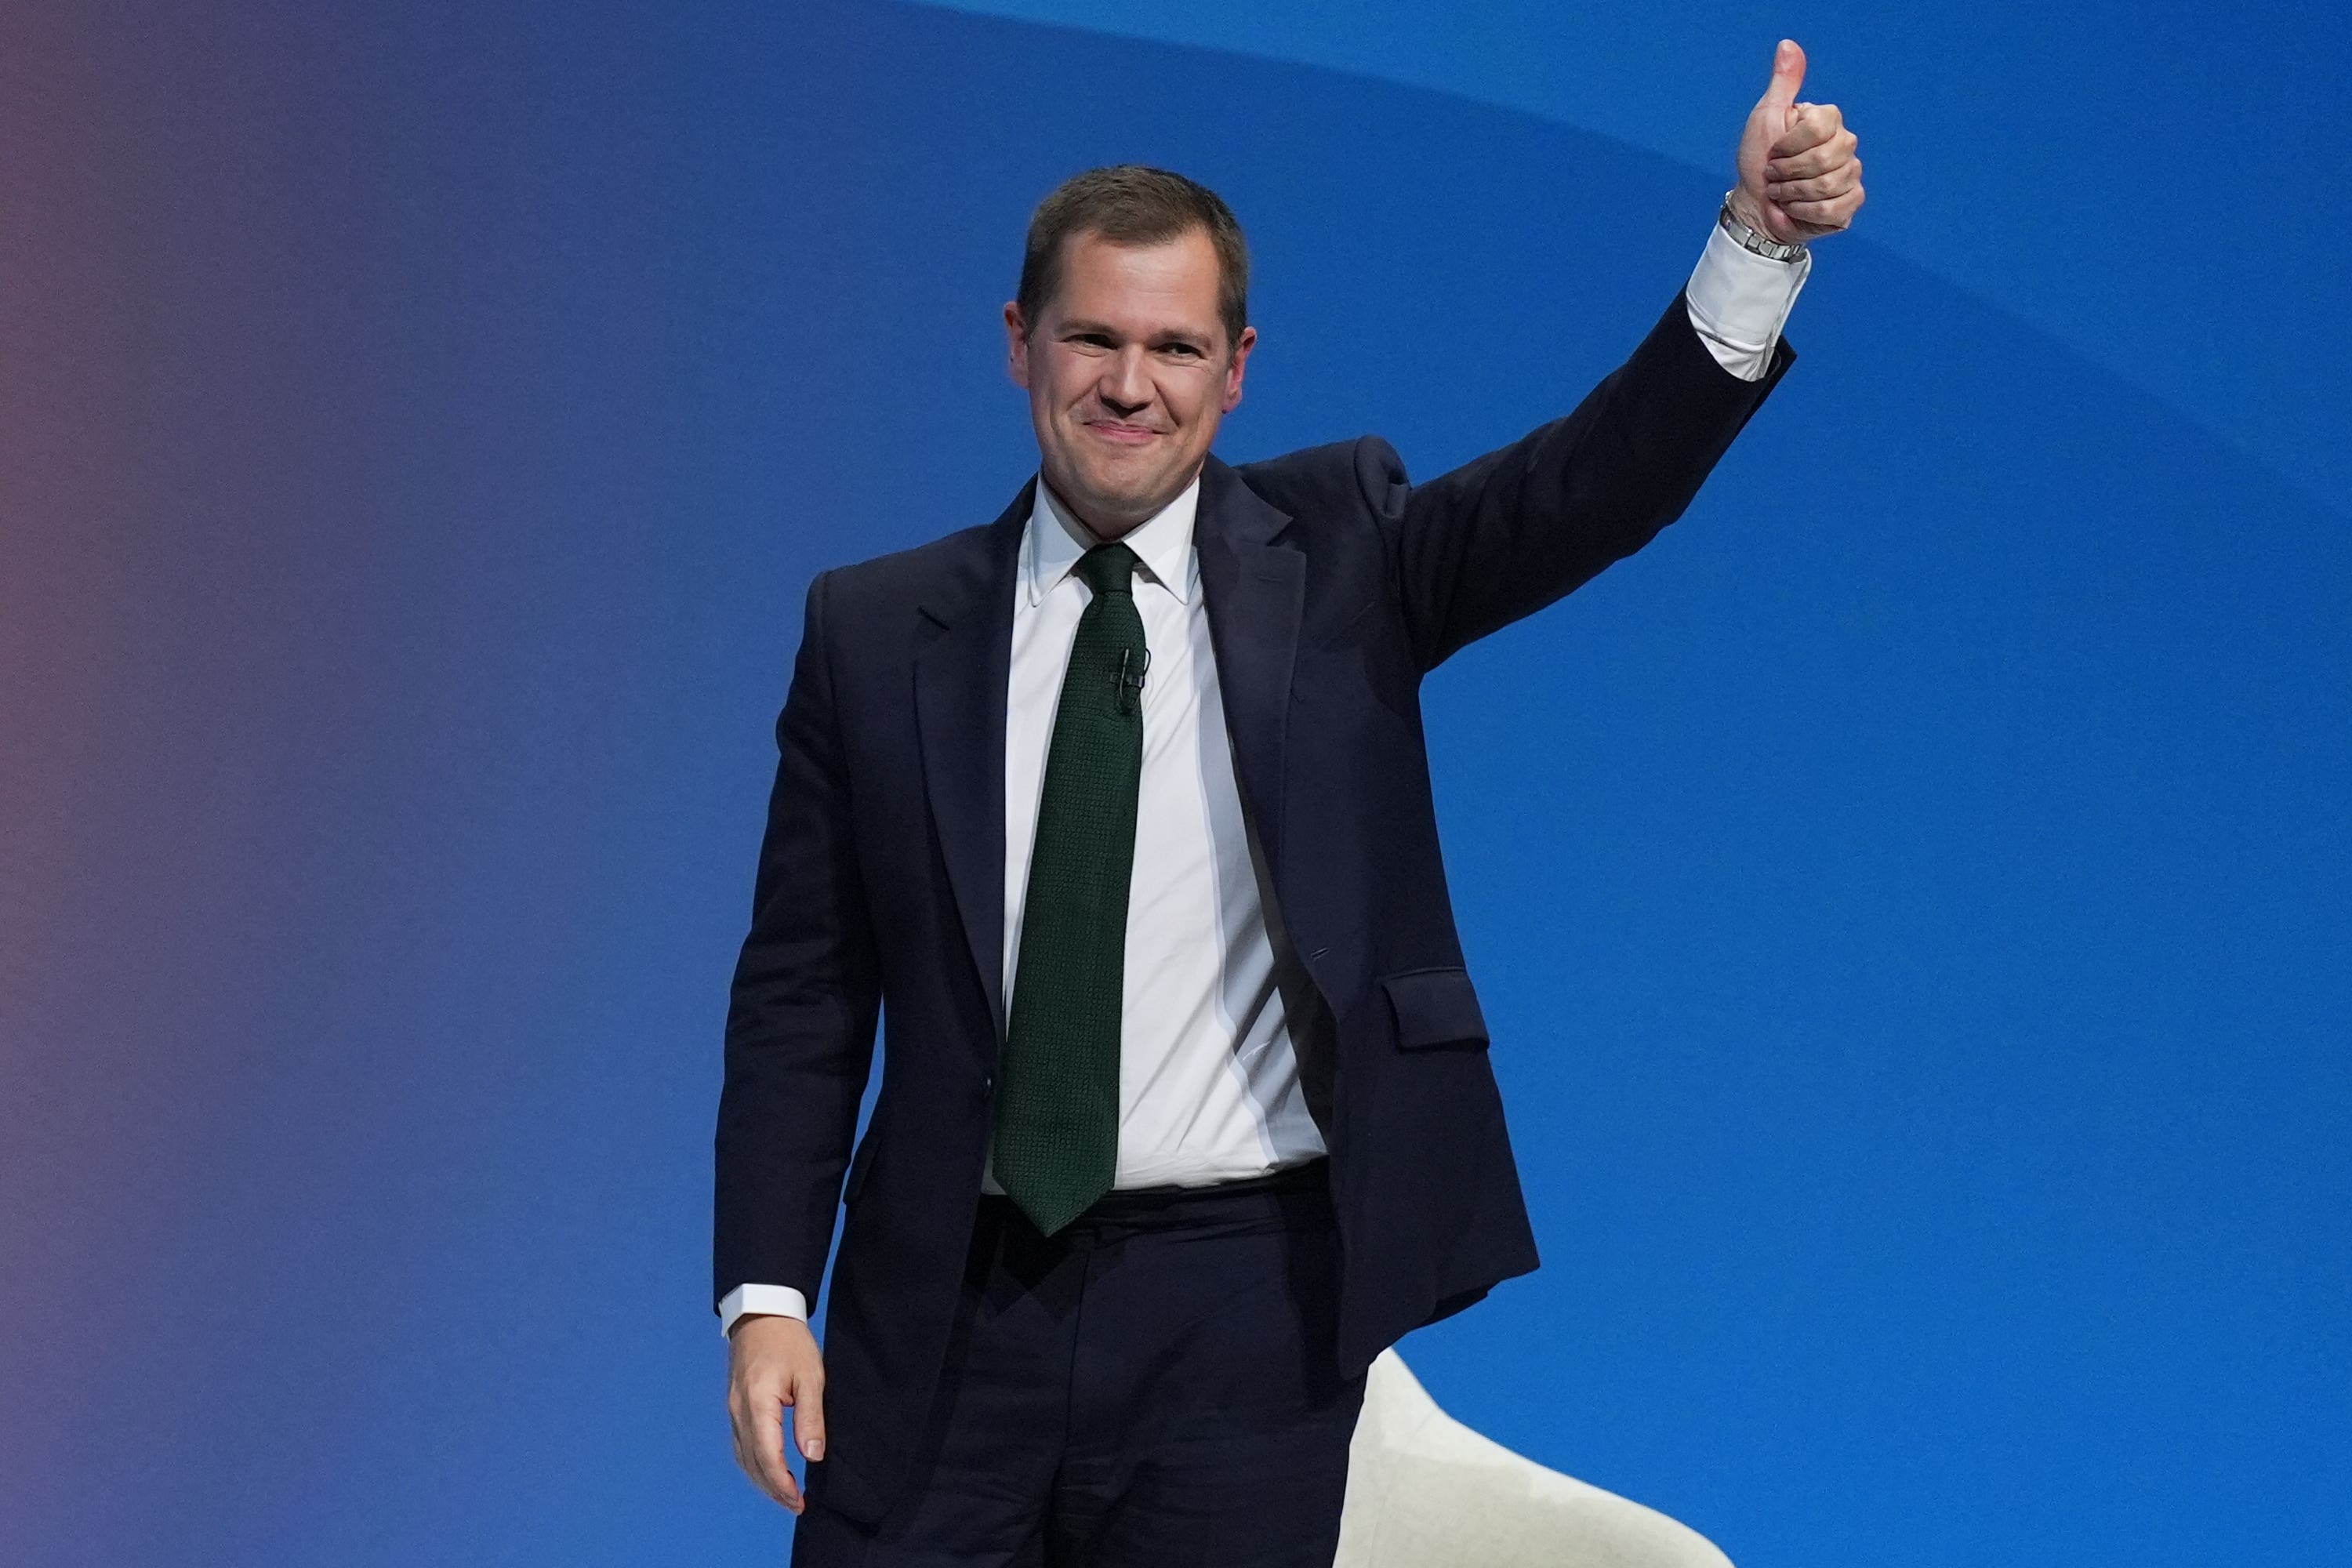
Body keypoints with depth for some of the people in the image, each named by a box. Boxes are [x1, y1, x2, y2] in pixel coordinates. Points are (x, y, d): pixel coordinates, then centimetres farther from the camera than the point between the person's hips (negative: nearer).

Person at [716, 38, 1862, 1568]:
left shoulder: (1335, 556, 4)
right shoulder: (876, 631, 5)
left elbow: (1591, 488, -12)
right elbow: (803, 993, 5)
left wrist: (1758, 241, -27)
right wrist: (765, 1296, -4)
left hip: (1241, 1315, -1)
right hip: (946, 1316, 1)